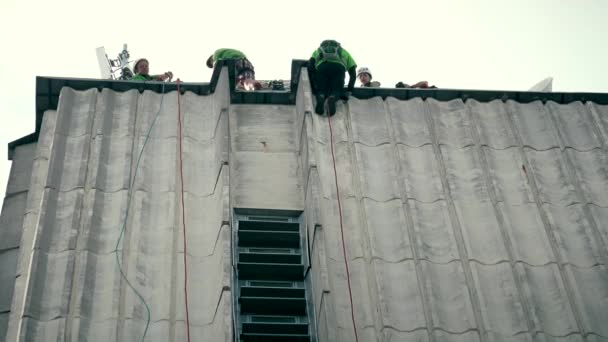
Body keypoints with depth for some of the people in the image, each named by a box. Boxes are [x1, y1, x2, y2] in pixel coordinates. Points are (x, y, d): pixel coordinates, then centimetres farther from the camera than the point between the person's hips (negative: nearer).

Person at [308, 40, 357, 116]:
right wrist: (349, 91, 31)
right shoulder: (344, 52, 41)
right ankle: (332, 98, -22)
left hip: (321, 65, 1)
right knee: (336, 91, 12)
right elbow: (353, 75, 31)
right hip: (339, 66, 0)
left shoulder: (318, 51, 41)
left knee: (321, 91, 13)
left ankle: (320, 98, -22)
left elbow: (310, 65, 22)